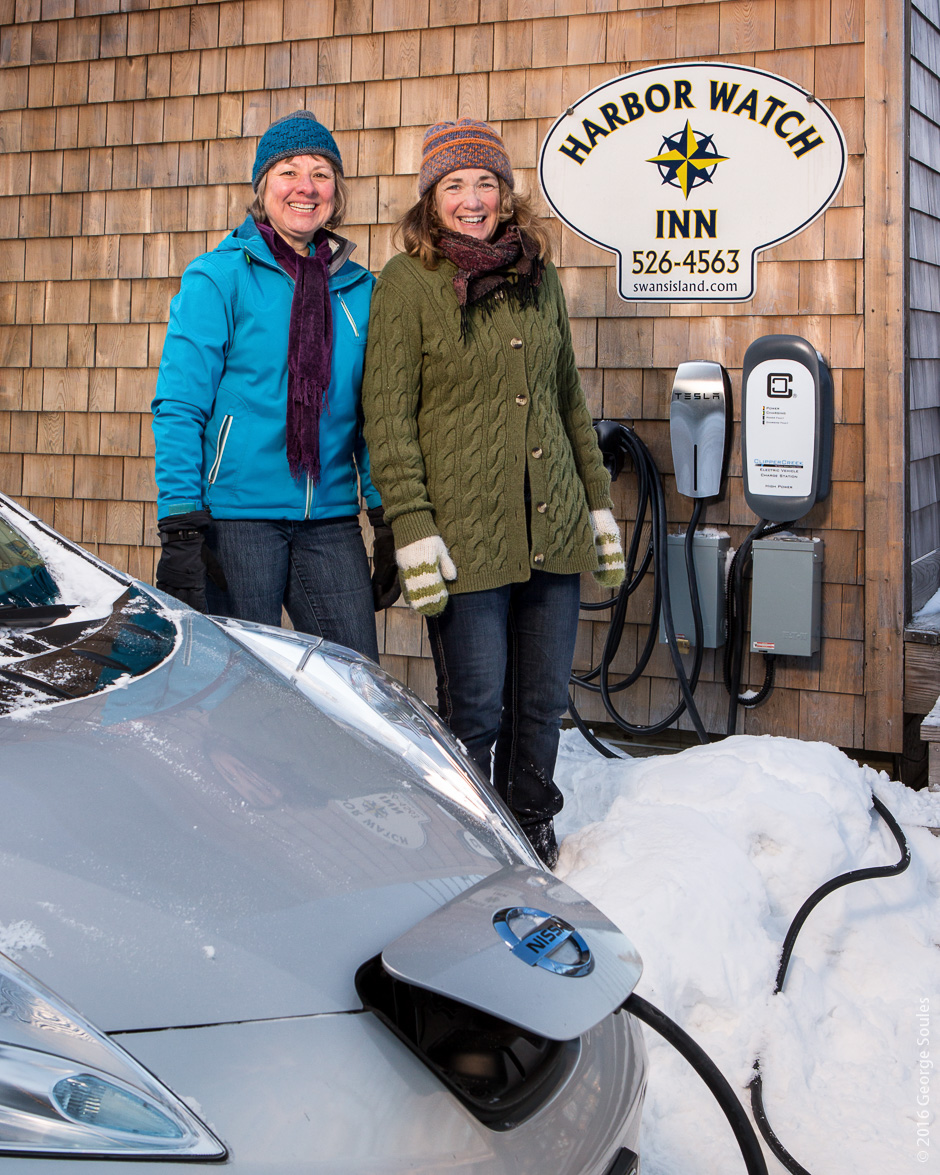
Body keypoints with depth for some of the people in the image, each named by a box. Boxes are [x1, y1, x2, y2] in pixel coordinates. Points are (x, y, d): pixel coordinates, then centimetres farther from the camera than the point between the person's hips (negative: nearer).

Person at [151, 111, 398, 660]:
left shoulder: (358, 288, 11)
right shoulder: (218, 277, -2)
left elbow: (370, 414, 14)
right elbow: (179, 406, -7)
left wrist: (388, 521, 7)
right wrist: (180, 530, -15)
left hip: (330, 520, 4)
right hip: (237, 514, -4)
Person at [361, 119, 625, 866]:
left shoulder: (539, 277, 12)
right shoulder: (408, 281, -3)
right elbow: (387, 417, -7)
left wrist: (599, 502, 16)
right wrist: (413, 532, -13)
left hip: (553, 530, 5)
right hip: (466, 536, -5)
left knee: (544, 699, 11)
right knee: (475, 707, 0)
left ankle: (531, 830, 31)